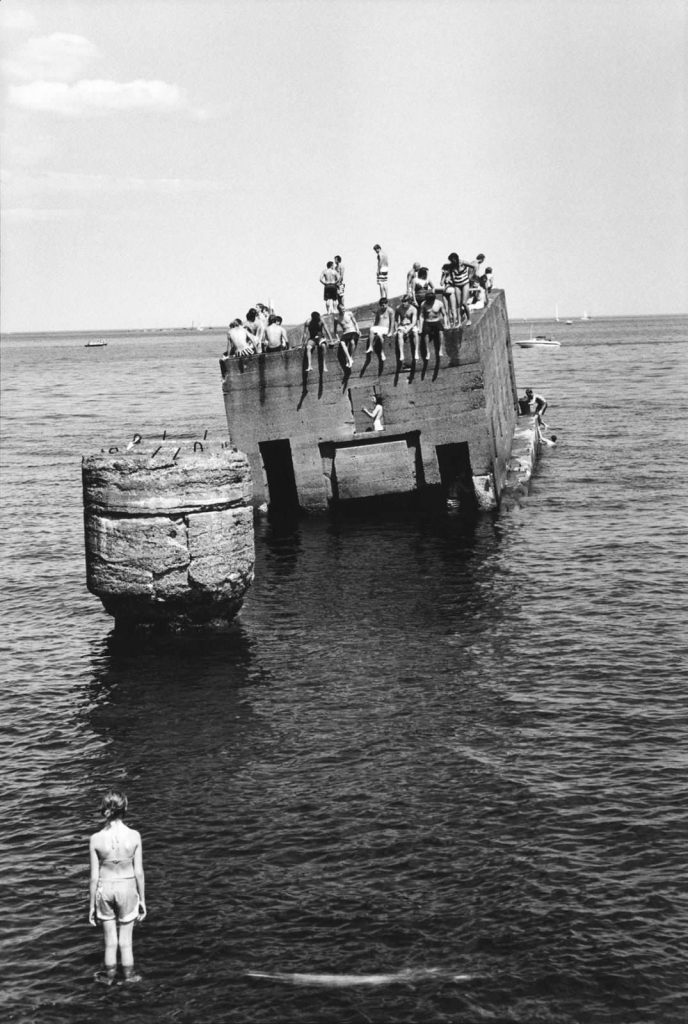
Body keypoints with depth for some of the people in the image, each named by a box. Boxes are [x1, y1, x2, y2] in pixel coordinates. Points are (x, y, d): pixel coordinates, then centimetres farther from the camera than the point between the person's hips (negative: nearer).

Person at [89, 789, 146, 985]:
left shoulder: (96, 839, -16)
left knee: (110, 941, 16)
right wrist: (142, 899, 6)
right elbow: (139, 872, -7)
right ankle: (129, 977, 28)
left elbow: (94, 876, -9)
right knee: (126, 941, 16)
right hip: (127, 888, 0)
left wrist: (91, 905, 3)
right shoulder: (134, 836, -15)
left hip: (105, 889, 0)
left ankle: (110, 978, 28)